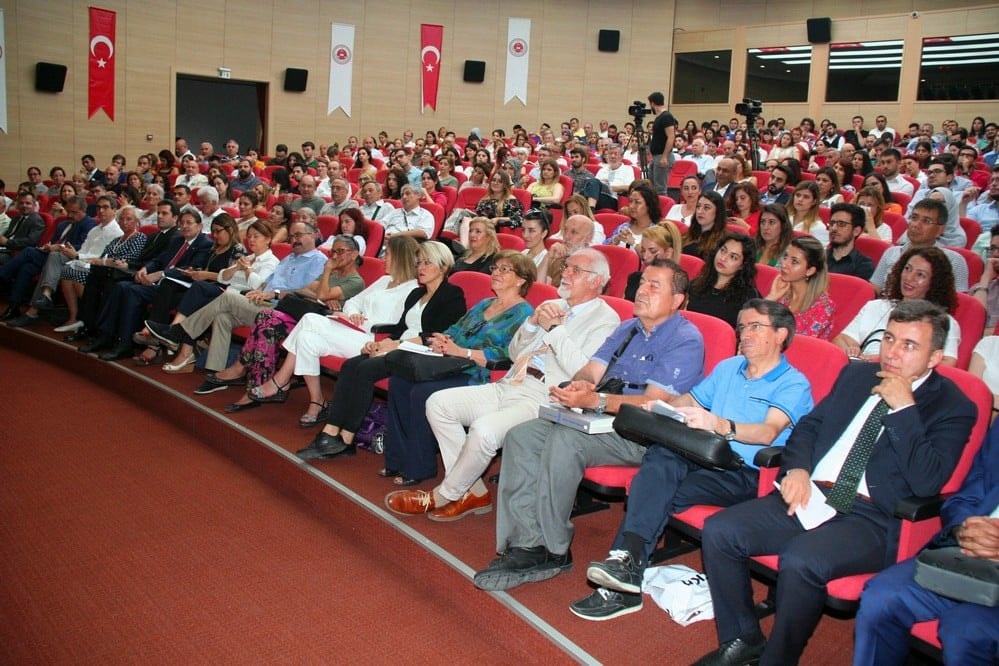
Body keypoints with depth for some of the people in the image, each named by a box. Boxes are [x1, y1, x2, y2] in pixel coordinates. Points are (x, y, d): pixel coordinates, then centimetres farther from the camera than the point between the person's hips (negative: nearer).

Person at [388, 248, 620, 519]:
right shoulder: (553, 306, 22)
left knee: (483, 430, -32)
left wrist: (554, 328, -11)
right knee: (438, 403, -5)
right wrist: (533, 321, 3)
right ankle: (473, 491, 0)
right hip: (508, 386, 9)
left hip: (541, 400, -8)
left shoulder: (605, 319, -2)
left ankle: (442, 496, -5)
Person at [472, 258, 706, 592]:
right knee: (520, 436, -11)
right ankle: (526, 543, -16)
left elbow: (654, 404, -18)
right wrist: (580, 384, -13)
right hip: (603, 418, 8)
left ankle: (553, 551, -18)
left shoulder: (686, 339, -8)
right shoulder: (628, 328, 19)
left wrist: (594, 401, -29)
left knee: (564, 440, -32)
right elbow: (591, 370, 12)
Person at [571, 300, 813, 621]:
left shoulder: (793, 384, -1)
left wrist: (720, 425, -38)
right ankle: (627, 557, -38)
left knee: (659, 493, -30)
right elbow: (689, 400, 28)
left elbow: (769, 432, -19)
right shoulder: (727, 368, 22)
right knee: (661, 454, -31)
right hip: (704, 458, 5)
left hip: (746, 474, -5)